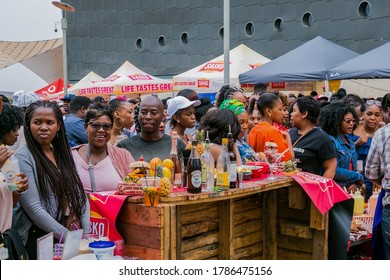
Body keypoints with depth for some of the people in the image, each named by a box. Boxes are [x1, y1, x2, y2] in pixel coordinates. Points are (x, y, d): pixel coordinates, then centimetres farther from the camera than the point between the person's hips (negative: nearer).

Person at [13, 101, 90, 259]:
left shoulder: (64, 155, 8)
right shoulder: (23, 158, -10)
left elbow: (80, 196, 7)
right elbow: (33, 207, -16)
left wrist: (87, 234, -5)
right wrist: (67, 236, -18)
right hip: (39, 239, -5)